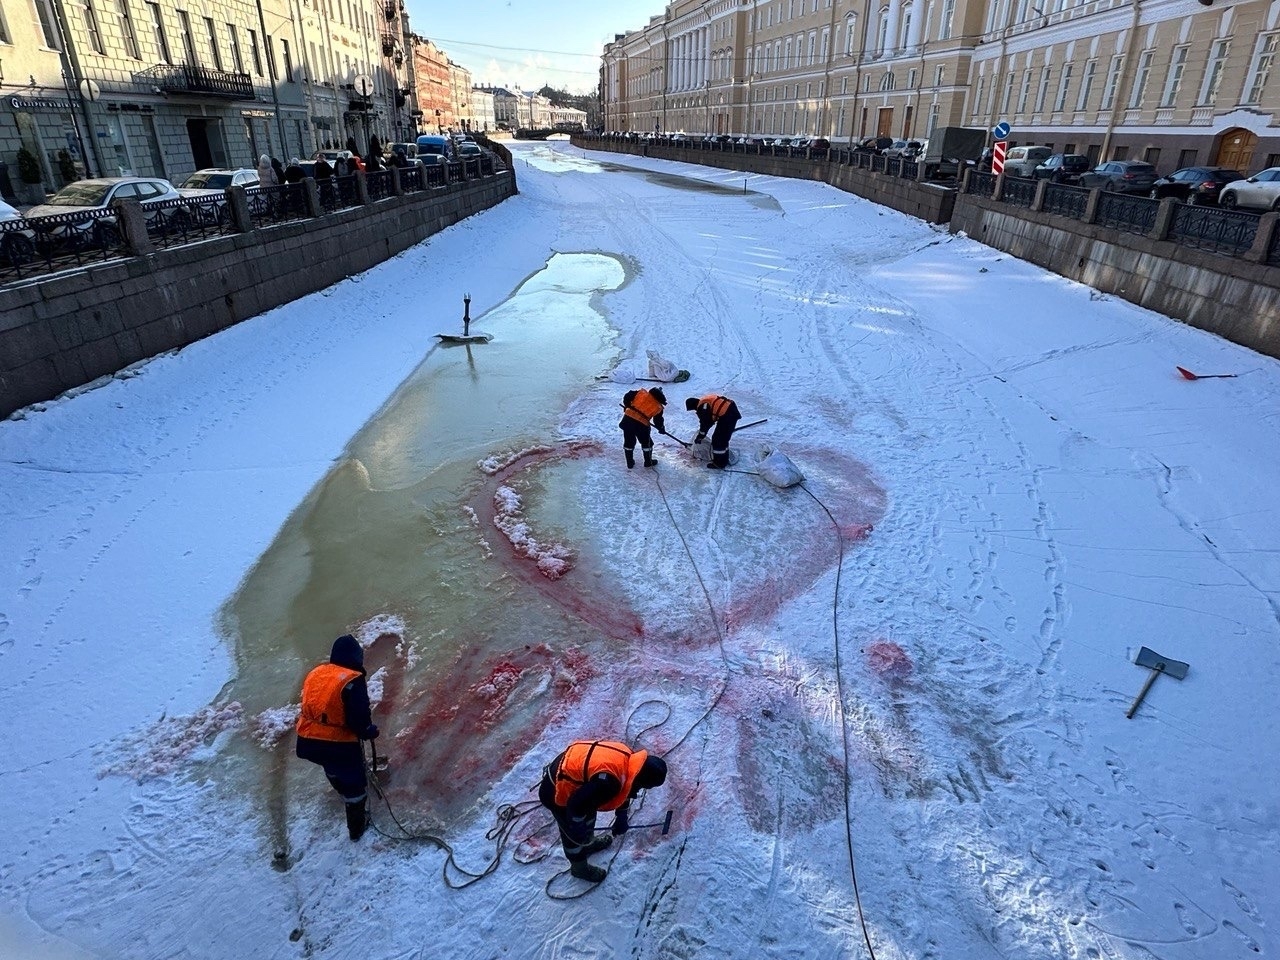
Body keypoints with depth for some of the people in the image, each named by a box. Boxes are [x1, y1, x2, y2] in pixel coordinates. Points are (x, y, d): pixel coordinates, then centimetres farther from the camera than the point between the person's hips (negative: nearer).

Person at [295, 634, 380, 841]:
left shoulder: (314, 673, 5)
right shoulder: (353, 681, -18)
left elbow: (311, 707, 16)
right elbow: (359, 719, -21)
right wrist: (371, 731, 0)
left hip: (308, 742, 7)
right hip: (339, 745, -7)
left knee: (334, 769, 36)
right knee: (355, 783, 16)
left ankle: (343, 789, 62)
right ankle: (357, 826, 29)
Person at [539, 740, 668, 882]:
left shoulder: (629, 757, -9)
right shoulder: (608, 781, -36)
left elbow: (623, 789, 11)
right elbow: (576, 805, -27)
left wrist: (621, 817, 19)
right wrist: (578, 830, -10)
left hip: (567, 769, 8)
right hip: (557, 790, -8)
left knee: (589, 815, 30)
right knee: (574, 835, 16)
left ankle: (589, 843, 57)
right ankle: (580, 867, 42)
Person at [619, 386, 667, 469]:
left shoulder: (641, 393, 8)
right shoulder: (658, 407, 3)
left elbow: (627, 396, 6)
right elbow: (658, 420, 12)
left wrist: (628, 406, 22)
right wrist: (661, 428, 32)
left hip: (627, 419, 3)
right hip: (641, 425, -3)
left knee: (629, 442, 20)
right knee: (647, 443, 21)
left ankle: (630, 463, 30)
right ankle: (648, 462, 34)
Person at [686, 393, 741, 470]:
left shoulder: (701, 408, -8)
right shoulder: (706, 401, 20)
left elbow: (705, 424, -3)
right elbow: (710, 419, 29)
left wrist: (699, 437, 10)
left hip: (727, 417, -10)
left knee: (717, 440, 2)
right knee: (723, 439, 22)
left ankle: (719, 464, 10)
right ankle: (724, 460, 33)